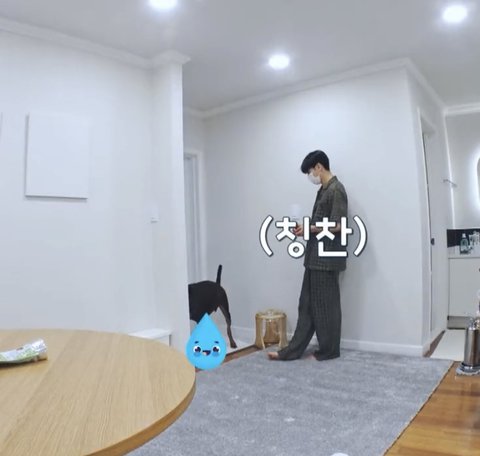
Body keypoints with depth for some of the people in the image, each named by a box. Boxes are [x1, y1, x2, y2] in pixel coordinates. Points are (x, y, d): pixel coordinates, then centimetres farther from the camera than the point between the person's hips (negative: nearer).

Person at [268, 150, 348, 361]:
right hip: (315, 256, 10)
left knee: (326, 305, 2)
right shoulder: (324, 190, 17)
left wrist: (309, 229, -12)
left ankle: (329, 350, 17)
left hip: (327, 257, -10)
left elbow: (336, 226, -20)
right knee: (307, 304, 10)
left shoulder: (336, 189, -13)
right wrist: (305, 228, 6)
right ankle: (293, 350, 15)